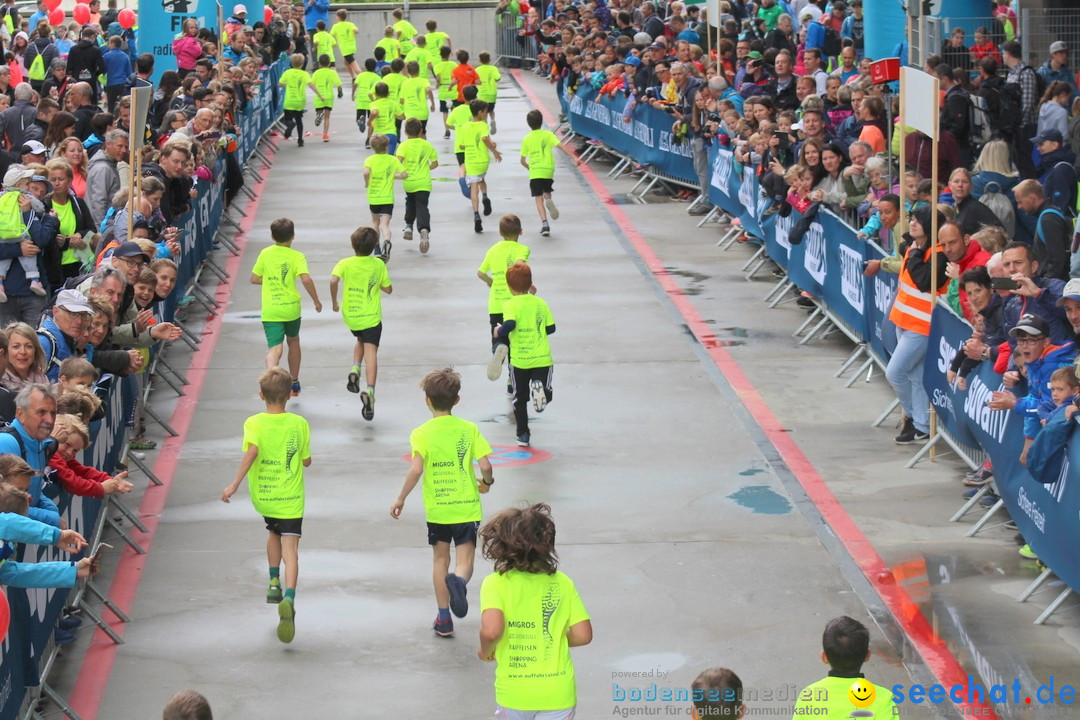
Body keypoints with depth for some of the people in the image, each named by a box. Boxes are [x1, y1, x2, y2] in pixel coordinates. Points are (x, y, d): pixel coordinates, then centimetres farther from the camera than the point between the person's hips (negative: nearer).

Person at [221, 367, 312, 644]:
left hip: (262, 496, 2)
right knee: (290, 549, -9)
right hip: (291, 497, -2)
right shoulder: (299, 424, -3)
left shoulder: (254, 423, -7)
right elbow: (307, 461, 5)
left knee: (273, 532, 32)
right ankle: (288, 598, -30)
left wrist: (235, 484, -25)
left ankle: (274, 583, 35)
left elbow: (252, 451, -25)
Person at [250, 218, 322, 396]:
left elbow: (254, 278, 6)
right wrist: (316, 301, -9)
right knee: (293, 341, 24)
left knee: (275, 348, -8)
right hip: (291, 308, 0)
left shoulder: (265, 254, 1)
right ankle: (294, 384, 34)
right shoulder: (297, 257, -6)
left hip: (270, 310, 0)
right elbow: (306, 279, -20)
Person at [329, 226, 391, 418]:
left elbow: (334, 280, -23)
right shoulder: (378, 265, -2)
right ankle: (370, 391, -27)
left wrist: (334, 302, -10)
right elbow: (388, 289, 5)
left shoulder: (345, 264, -6)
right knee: (370, 352, -8)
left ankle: (355, 370, 6)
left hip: (350, 316, 2)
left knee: (360, 340, 30)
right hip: (372, 316, -2)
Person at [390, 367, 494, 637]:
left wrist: (400, 499, -6)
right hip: (467, 507, 0)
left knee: (440, 559, 15)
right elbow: (485, 465, -9)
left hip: (437, 508, 0)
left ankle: (444, 619, 18)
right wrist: (487, 482, 14)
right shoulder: (469, 429, -3)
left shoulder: (421, 433, -7)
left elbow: (416, 469, -19)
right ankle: (458, 581, -32)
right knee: (465, 561, 4)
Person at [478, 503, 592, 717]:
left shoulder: (495, 583, -9)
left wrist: (485, 651, -2)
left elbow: (491, 631, -24)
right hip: (558, 694, 1)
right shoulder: (562, 583, 0)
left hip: (514, 693, -1)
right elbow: (583, 635, -2)